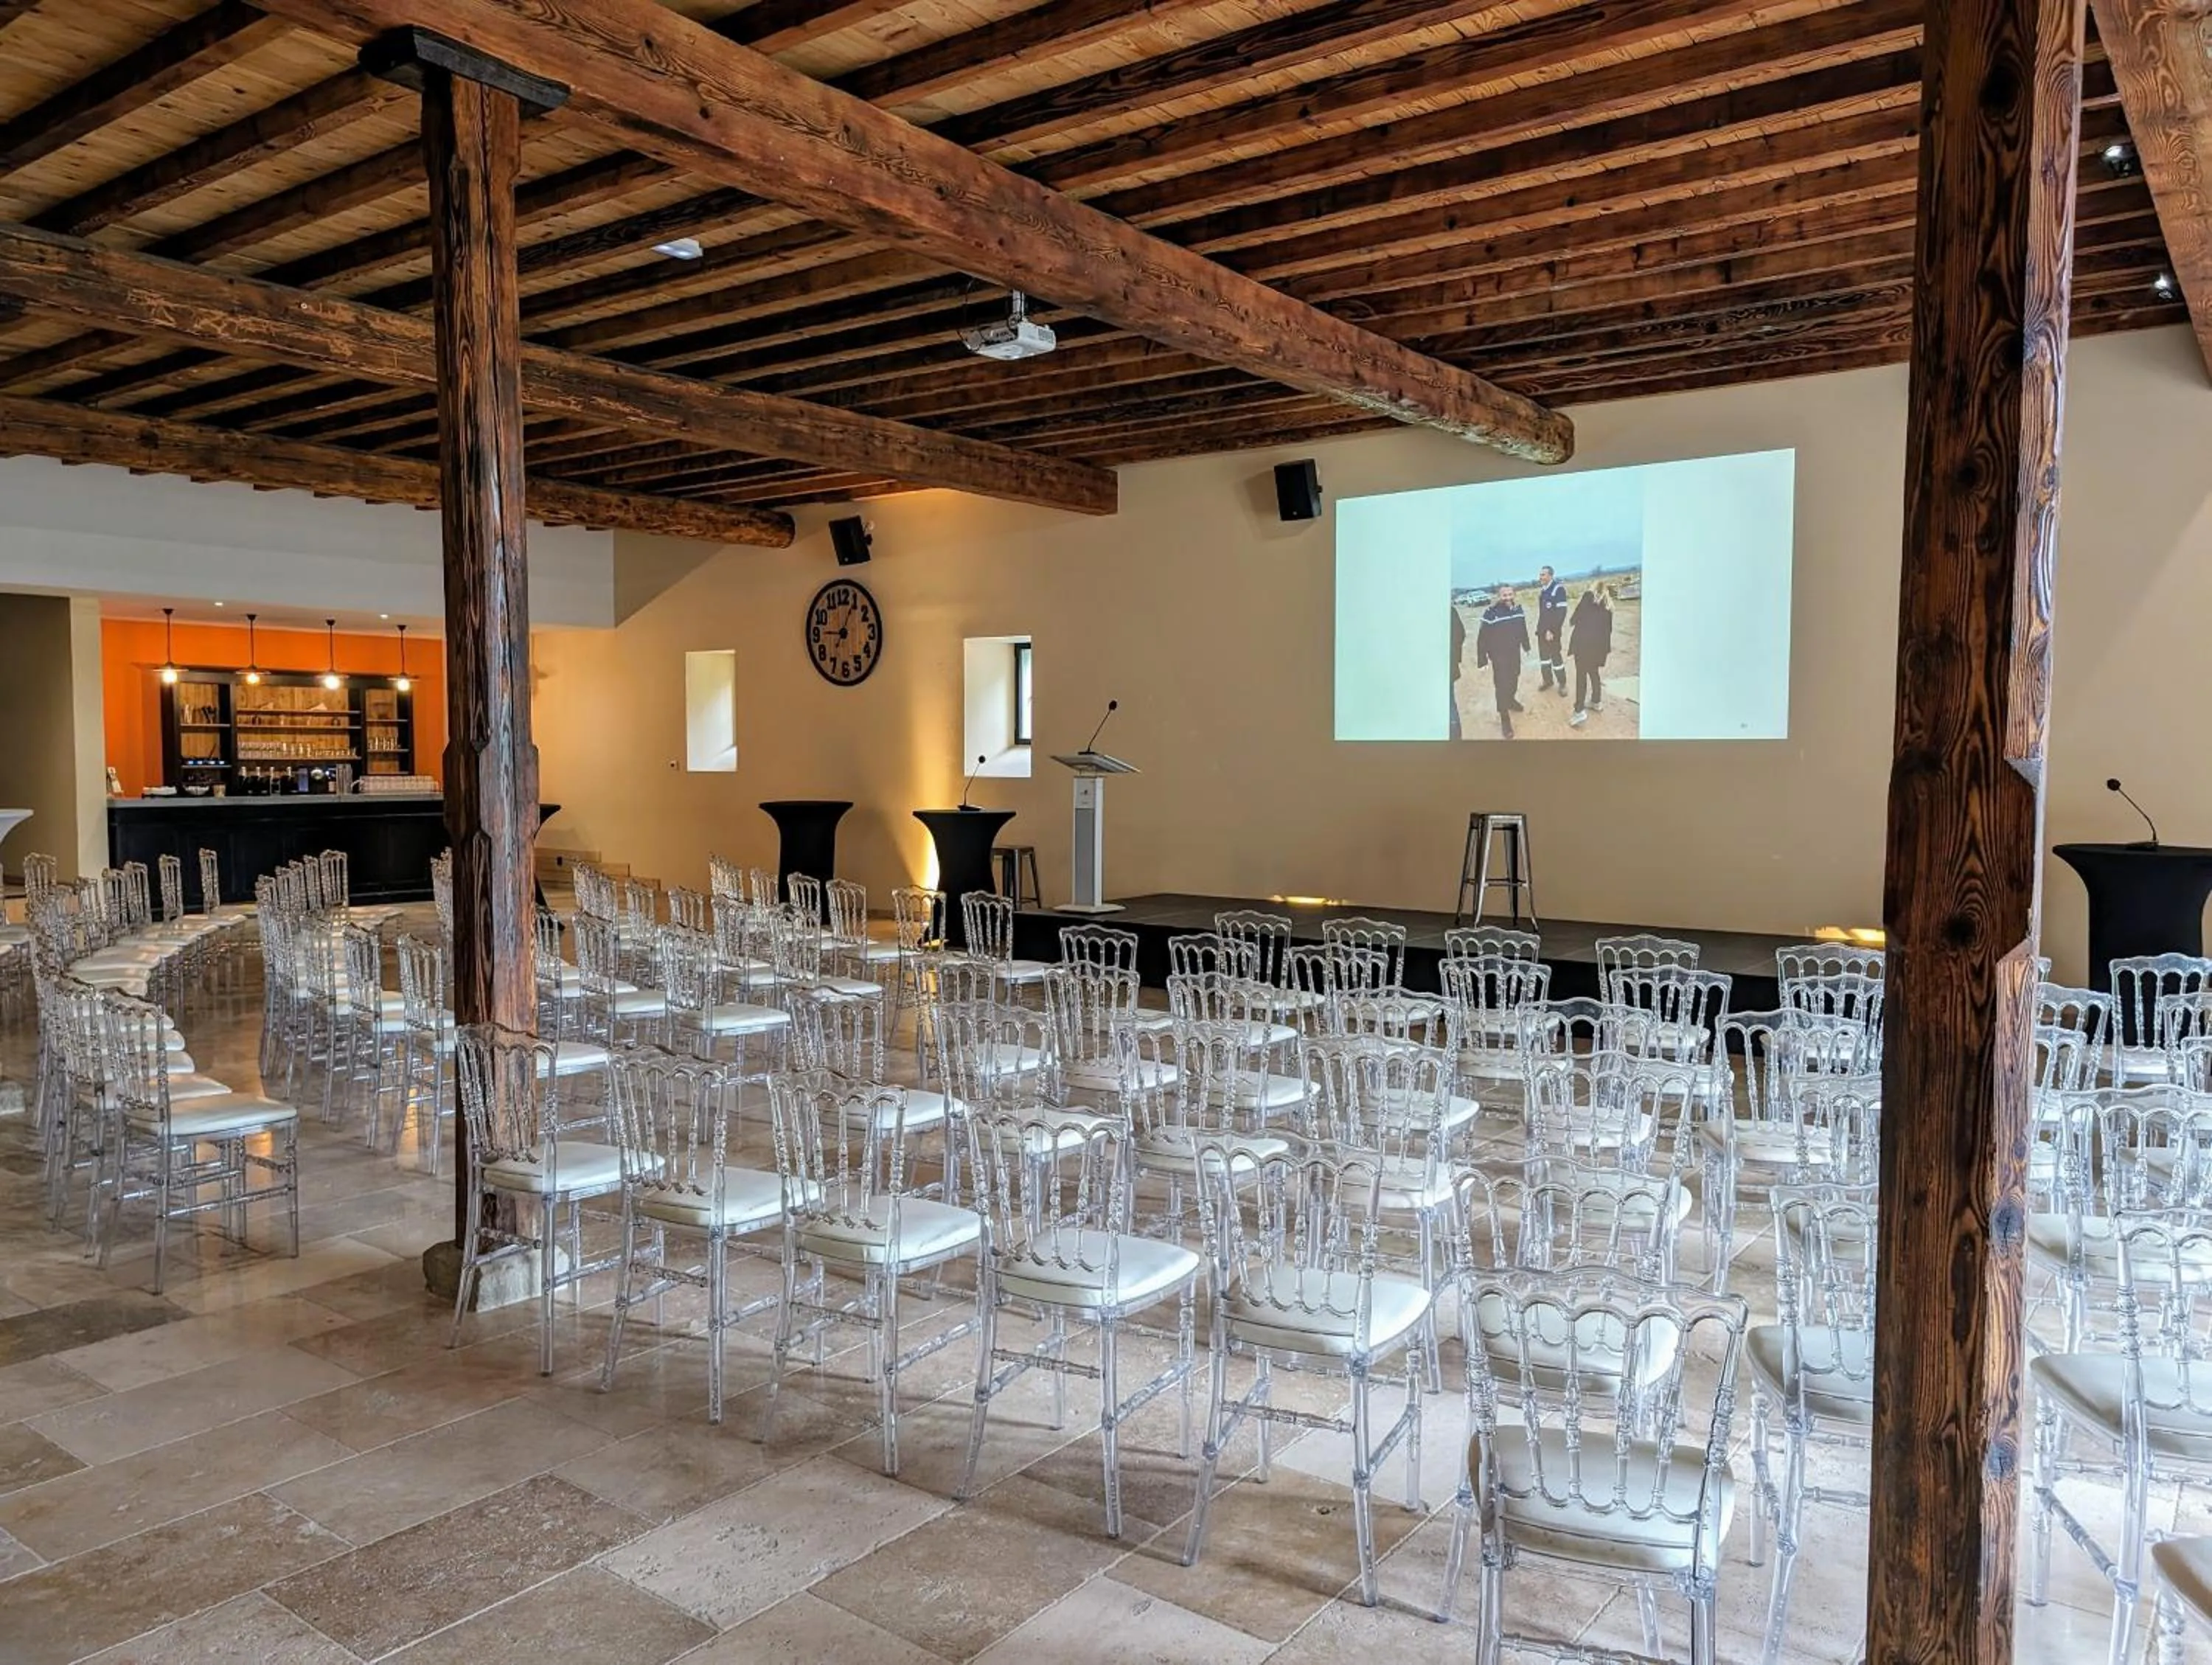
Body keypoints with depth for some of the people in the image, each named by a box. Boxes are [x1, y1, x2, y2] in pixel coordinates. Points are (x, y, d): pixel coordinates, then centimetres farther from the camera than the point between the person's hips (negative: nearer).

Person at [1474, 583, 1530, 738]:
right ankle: (1504, 719, 5)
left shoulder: (1518, 609, -5)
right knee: (1502, 685, -5)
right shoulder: (1491, 612, -22)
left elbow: (1523, 629, 10)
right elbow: (1483, 638, -20)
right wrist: (1482, 660, -19)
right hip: (1499, 655, -6)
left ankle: (1511, 700, 52)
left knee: (1514, 679, 24)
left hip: (1514, 652, 6)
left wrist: (1526, 646, 20)